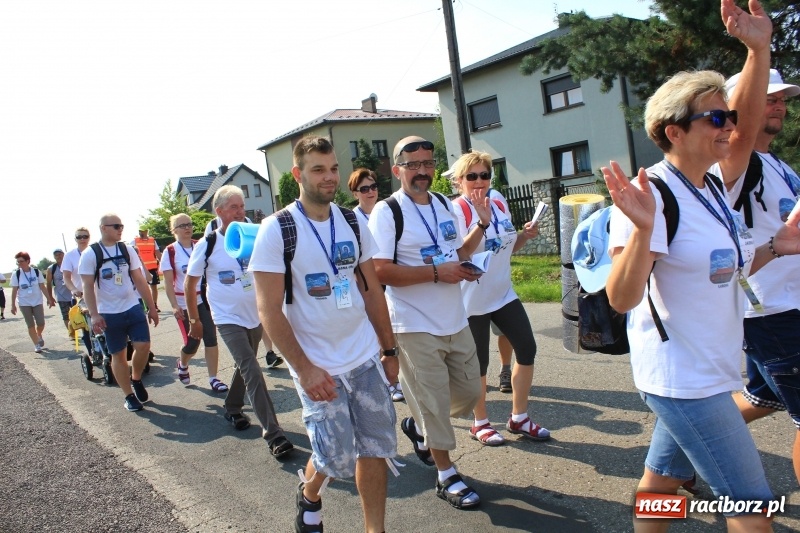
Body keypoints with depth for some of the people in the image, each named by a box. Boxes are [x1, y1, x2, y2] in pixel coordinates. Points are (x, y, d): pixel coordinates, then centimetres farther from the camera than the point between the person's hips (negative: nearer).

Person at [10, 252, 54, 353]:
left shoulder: (36, 271, -5)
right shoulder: (16, 274, -8)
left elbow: (42, 287, 1)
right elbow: (14, 290, -4)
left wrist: (49, 299, 0)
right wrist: (13, 305, -4)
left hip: (37, 302, 1)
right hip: (24, 303, -1)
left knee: (41, 323, -1)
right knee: (31, 325, 2)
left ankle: (39, 336, 32)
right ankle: (36, 345, 14)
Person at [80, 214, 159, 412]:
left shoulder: (127, 250, 5)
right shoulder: (90, 255, -5)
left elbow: (139, 280, 7)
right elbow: (88, 287, -8)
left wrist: (152, 307, 7)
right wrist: (94, 315, -16)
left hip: (134, 308, 3)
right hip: (109, 314, -3)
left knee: (143, 346, -7)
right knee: (118, 355, 4)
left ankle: (136, 379, 21)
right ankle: (129, 396, 16)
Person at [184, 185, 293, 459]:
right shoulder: (207, 244, -10)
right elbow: (189, 284, 1)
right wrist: (194, 319, 4)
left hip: (255, 317, 5)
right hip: (228, 319, -5)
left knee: (244, 367, 20)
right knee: (252, 372, -14)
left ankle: (233, 408, 45)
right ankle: (273, 435, -13)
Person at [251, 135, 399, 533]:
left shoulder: (353, 223, 5)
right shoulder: (276, 230, -10)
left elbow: (372, 291, 11)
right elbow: (269, 310, -12)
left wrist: (390, 351, 10)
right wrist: (304, 369, -17)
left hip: (366, 359, 4)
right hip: (317, 367, -4)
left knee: (375, 449, 7)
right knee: (337, 458, 2)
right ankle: (308, 491, 36)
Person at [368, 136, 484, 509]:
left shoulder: (444, 205, 10)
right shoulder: (386, 212, -13)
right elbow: (380, 271, -21)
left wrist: (481, 225, -1)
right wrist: (437, 272, -22)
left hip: (455, 321, 7)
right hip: (416, 326, -7)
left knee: (470, 391, 16)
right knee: (433, 401, 3)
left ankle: (418, 427, 41)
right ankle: (446, 476, 22)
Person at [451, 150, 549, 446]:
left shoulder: (499, 205, 8)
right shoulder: (457, 210, -13)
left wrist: (525, 236, -1)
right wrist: (482, 222, -32)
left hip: (504, 294, 7)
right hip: (473, 299, -7)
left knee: (527, 349, 5)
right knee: (479, 362, 4)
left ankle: (519, 418, 21)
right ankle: (480, 424, 24)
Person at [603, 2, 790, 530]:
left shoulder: (710, 184, 5)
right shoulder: (651, 195, -21)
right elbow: (621, 298, -26)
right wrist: (642, 229, -42)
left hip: (709, 372, 8)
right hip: (684, 379, -8)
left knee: (663, 478, 20)